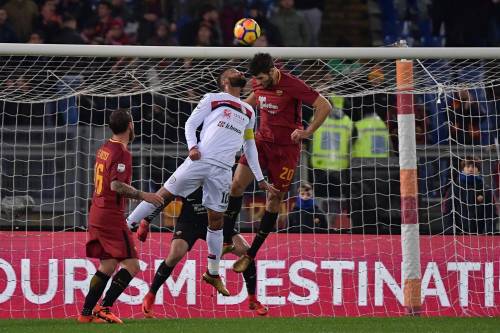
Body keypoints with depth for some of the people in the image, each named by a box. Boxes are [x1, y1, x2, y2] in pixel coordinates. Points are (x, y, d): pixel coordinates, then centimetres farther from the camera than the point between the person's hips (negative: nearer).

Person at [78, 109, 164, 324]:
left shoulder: (104, 149, 13)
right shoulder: (121, 153, -14)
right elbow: (116, 185, -23)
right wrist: (143, 196, -21)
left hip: (96, 215, 9)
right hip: (112, 217, -9)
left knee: (107, 266, 14)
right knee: (131, 265, -8)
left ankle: (86, 313, 11)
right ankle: (104, 308, -13)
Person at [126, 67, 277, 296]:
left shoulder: (248, 112, 23)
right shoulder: (213, 99, 9)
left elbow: (250, 146, 27)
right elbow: (191, 123, 6)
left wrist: (260, 179, 24)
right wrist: (192, 146, -13)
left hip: (222, 171, 3)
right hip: (201, 159, -3)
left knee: (216, 219, 6)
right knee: (165, 195, -5)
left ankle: (213, 274, 15)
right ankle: (126, 227, 6)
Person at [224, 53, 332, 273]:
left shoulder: (292, 85, -19)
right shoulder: (258, 84, 0)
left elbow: (325, 107, -18)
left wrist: (307, 132, -22)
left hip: (286, 146, -5)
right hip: (262, 140, 5)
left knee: (274, 200, -1)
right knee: (237, 184, -11)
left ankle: (251, 254, 9)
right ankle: (227, 242, -2)